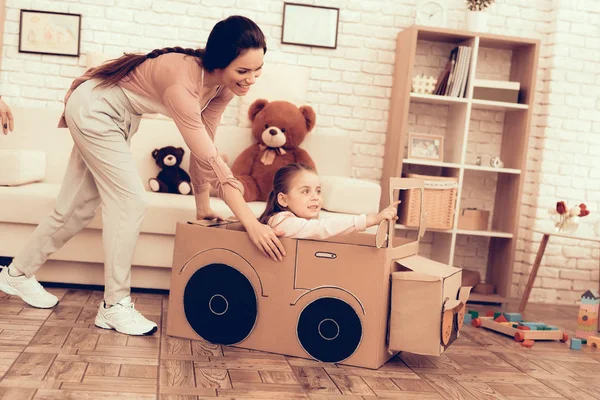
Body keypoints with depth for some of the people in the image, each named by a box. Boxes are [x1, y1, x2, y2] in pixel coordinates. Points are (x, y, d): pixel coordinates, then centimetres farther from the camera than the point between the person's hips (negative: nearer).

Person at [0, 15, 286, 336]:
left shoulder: (222, 84, -13)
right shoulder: (182, 79, -37)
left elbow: (203, 147, -6)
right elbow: (209, 156, -42)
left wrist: (203, 207, -5)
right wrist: (250, 222, -44)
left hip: (114, 116, 9)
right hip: (93, 108, -8)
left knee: (77, 208, 14)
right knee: (129, 202, -15)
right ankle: (114, 306, -4)